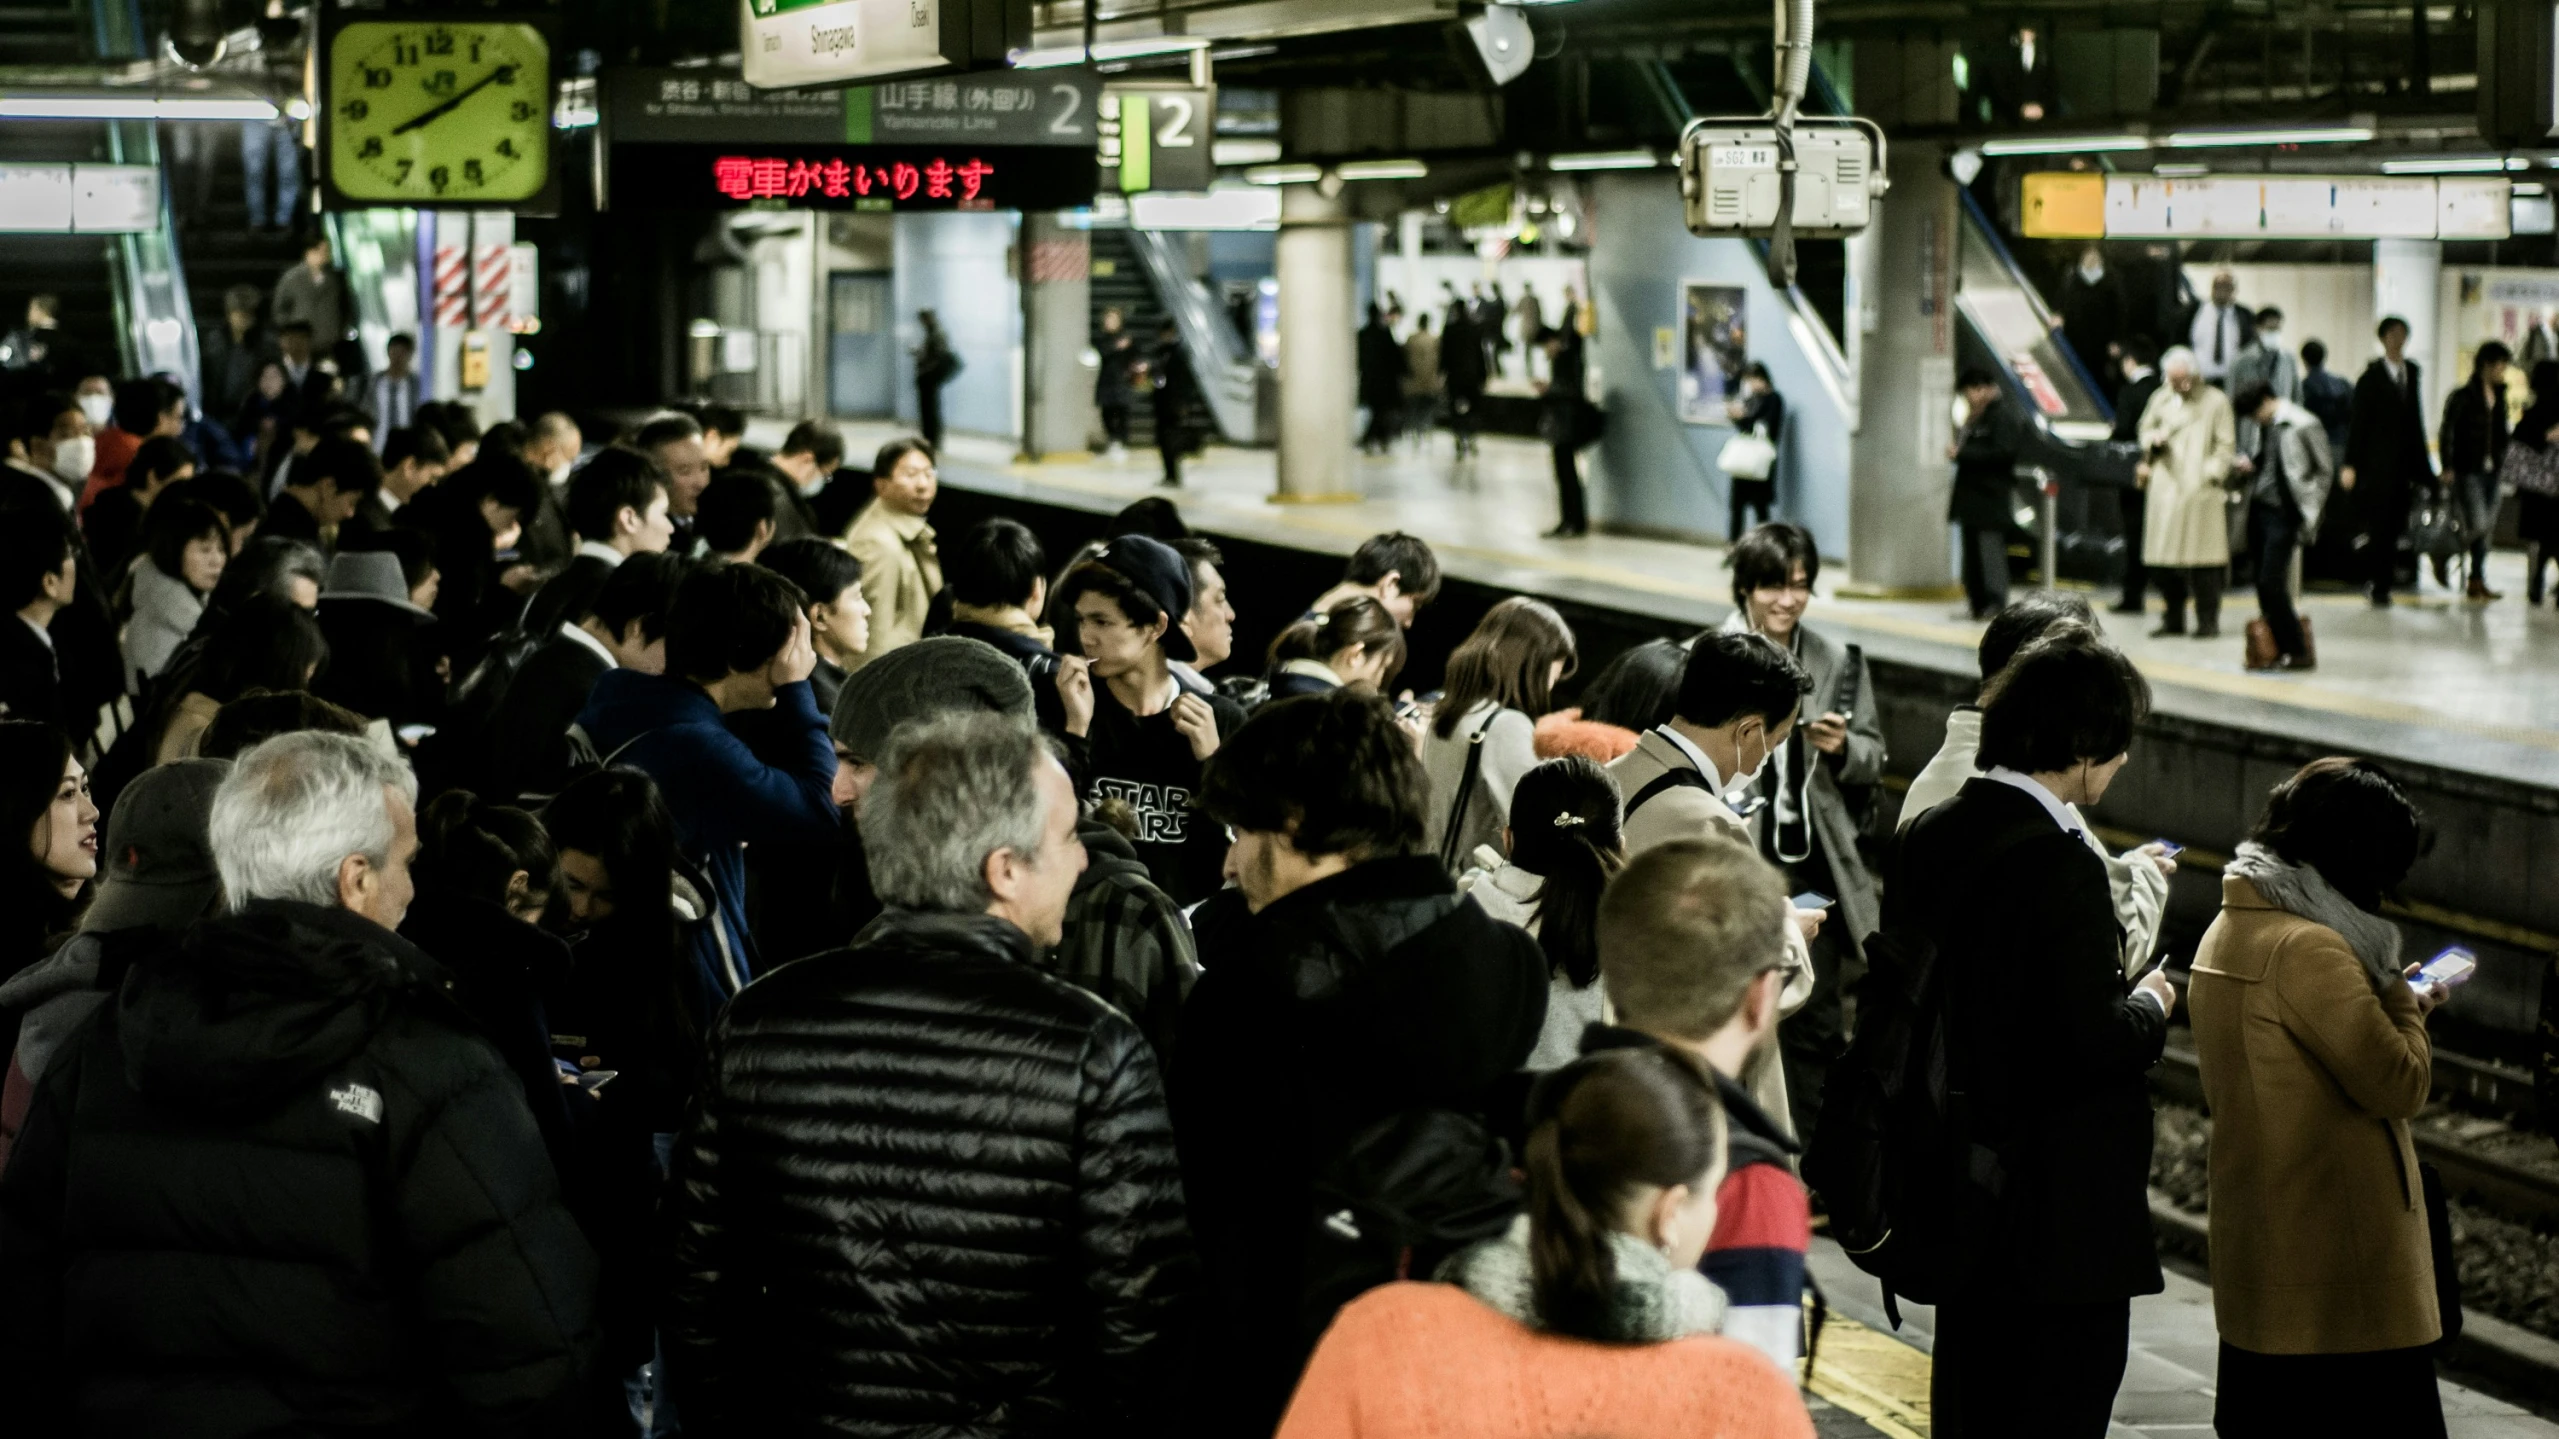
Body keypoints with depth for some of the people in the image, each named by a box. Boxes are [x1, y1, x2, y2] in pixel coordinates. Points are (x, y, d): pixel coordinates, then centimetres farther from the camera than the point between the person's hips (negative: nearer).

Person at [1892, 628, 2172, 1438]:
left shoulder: (1931, 835, 4)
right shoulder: (2060, 866, -21)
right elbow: (2090, 1042, -24)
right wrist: (2150, 1007, -2)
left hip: (1964, 1200, 9)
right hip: (2060, 1220, -9)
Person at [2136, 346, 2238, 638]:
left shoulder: (2216, 401, 0)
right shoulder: (2161, 399, 13)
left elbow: (2226, 446, 0)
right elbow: (2145, 429, 24)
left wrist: (2212, 474, -11)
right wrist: (2154, 439, 1)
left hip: (2200, 490, -4)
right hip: (2165, 489, 4)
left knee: (2204, 558, -5)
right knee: (2161, 559, 4)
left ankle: (2208, 621, 2)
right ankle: (2173, 618, 16)